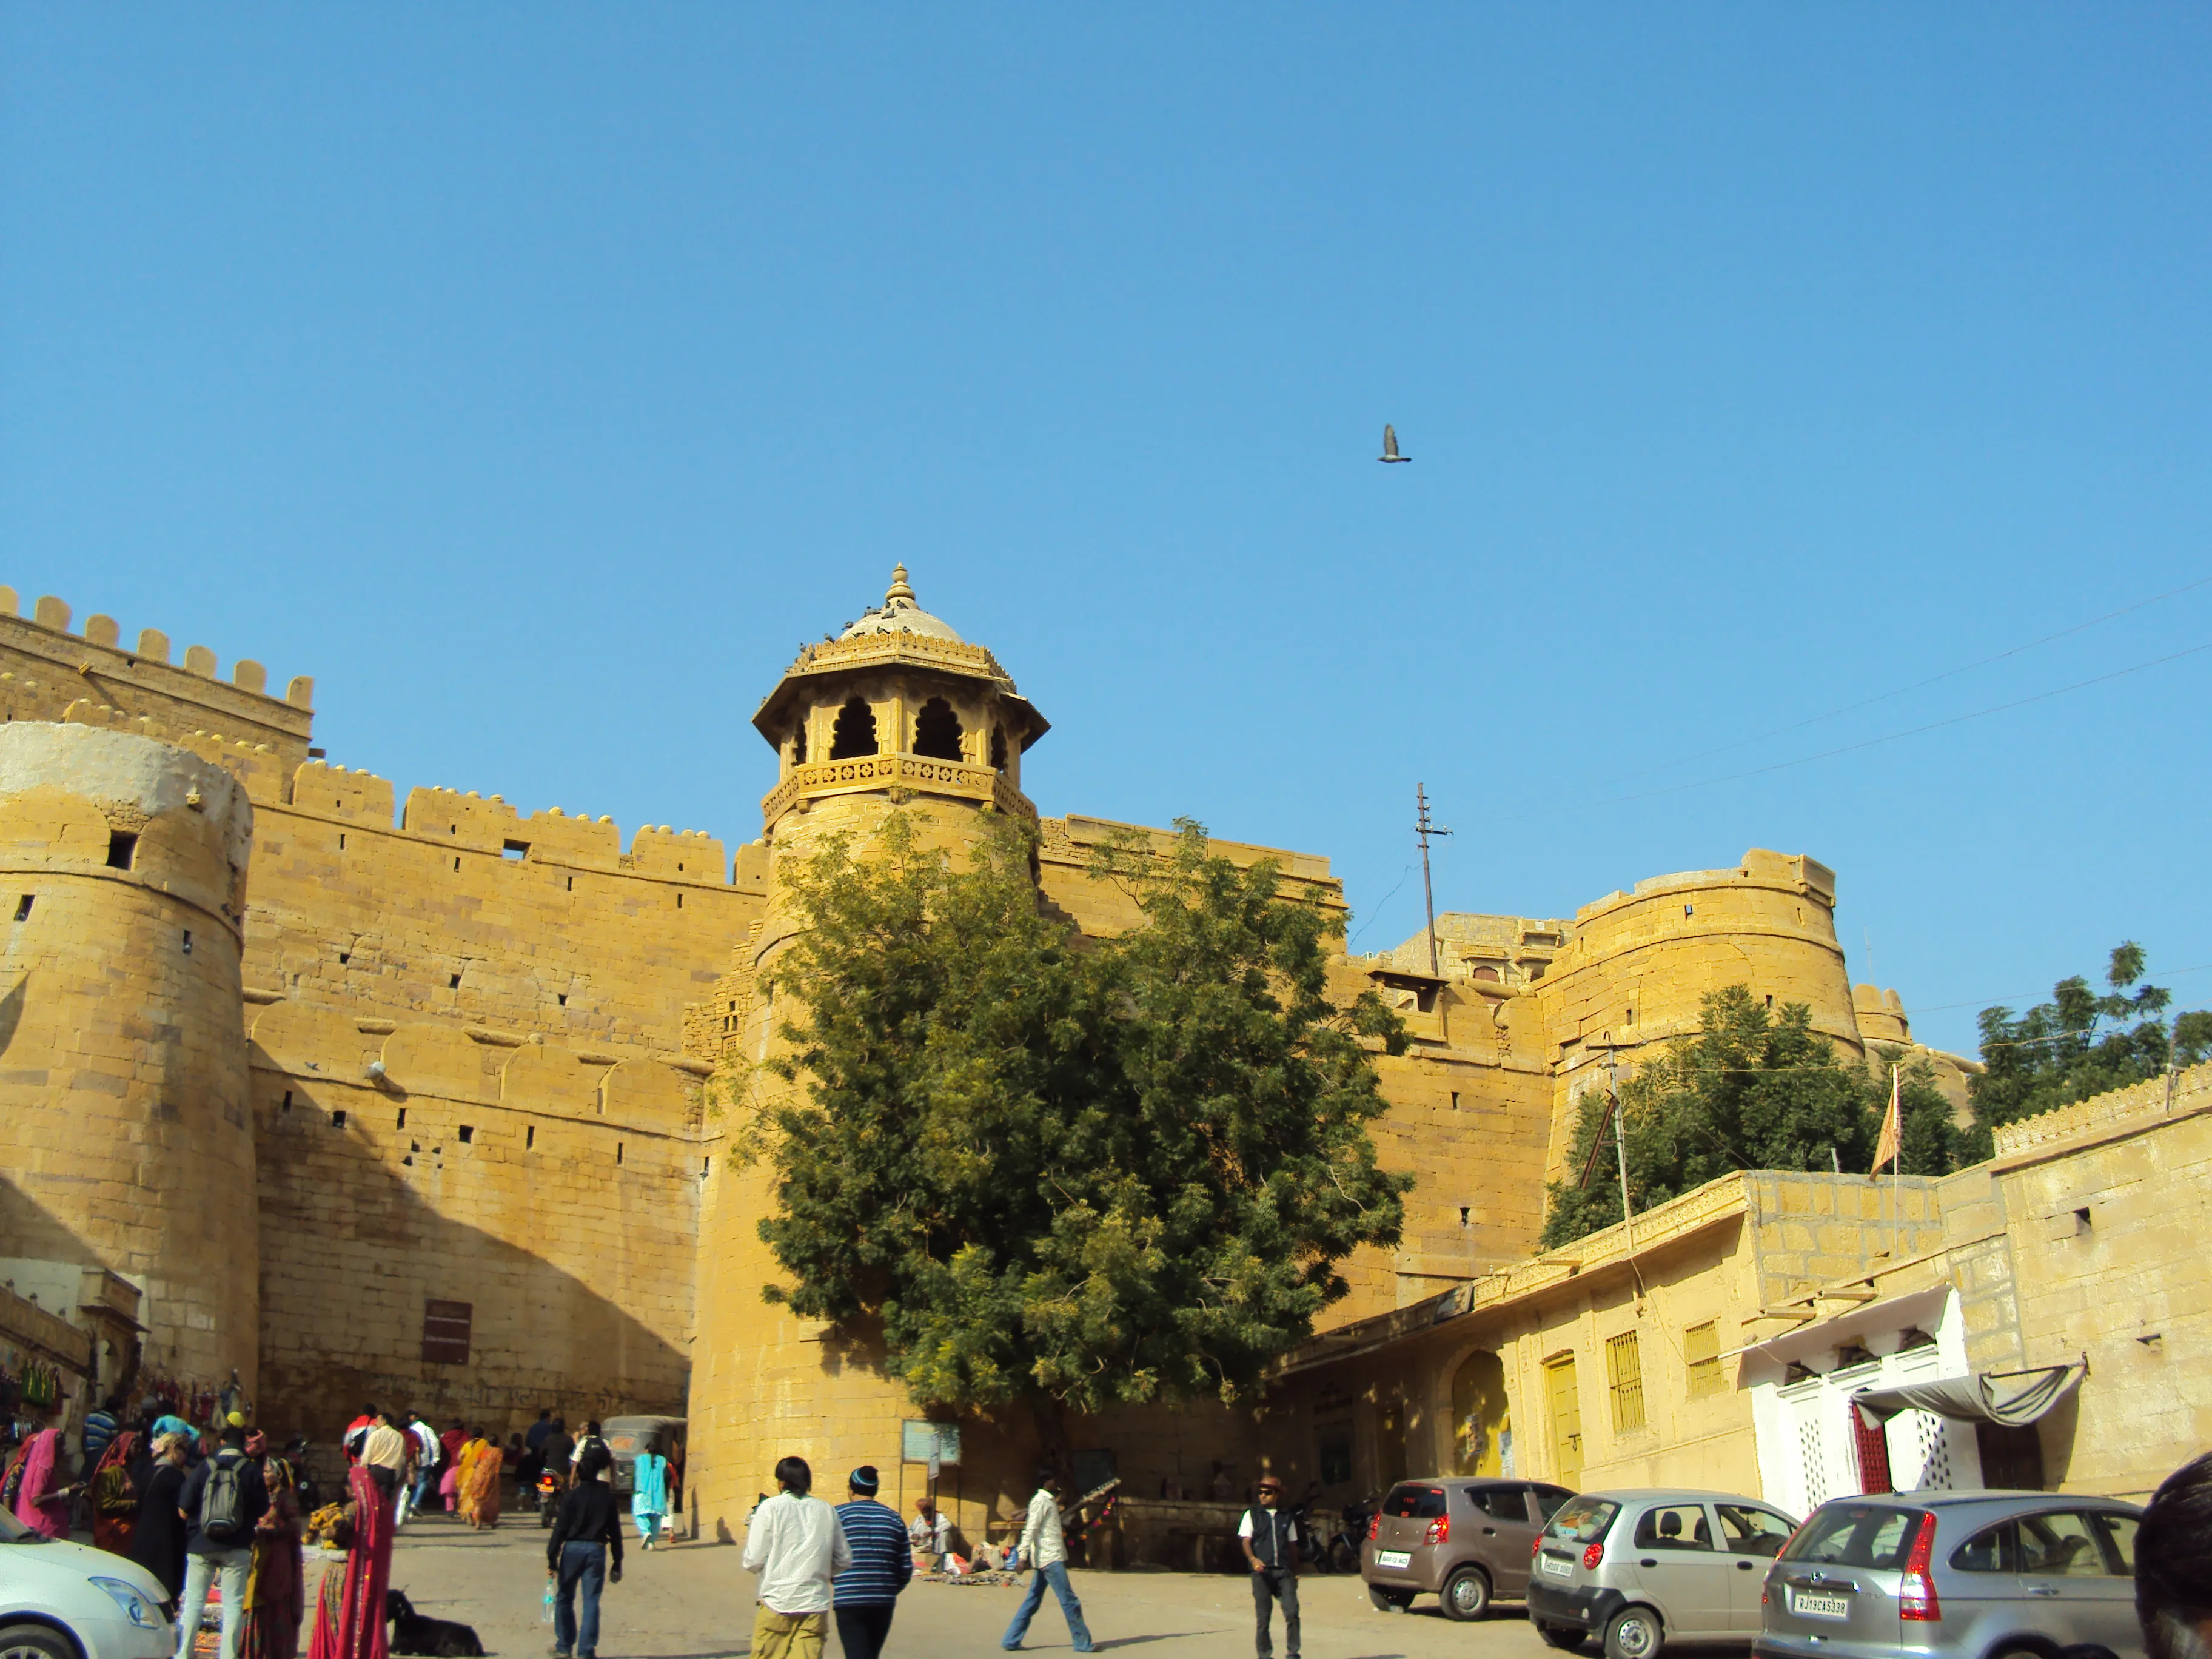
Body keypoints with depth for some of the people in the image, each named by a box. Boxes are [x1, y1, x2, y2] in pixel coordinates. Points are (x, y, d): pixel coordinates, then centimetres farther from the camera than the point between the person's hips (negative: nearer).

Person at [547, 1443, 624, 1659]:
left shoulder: (572, 1496, -6)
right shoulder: (608, 1497, 3)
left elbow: (560, 1529, -9)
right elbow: (615, 1532, 5)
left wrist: (552, 1558, -5)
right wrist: (617, 1564, 11)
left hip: (572, 1549, -2)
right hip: (597, 1551, 2)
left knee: (564, 1599, 14)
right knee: (591, 1602, 4)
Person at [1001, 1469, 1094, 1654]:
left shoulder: (1049, 1501, 20)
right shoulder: (1041, 1501, -10)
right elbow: (1031, 1529, -17)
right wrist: (1024, 1555, -22)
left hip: (1045, 1560, 10)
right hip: (1050, 1558, -10)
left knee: (1033, 1601, 9)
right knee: (1069, 1601, -6)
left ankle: (1010, 1640, 10)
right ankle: (1082, 1642, -2)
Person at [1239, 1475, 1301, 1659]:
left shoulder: (1286, 1516, 14)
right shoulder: (1252, 1514, 6)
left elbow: (1292, 1545, 18)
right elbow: (1245, 1541, -3)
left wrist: (1295, 1572, 15)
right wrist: (1253, 1559, -22)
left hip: (1284, 1571, 2)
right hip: (1262, 1572, -1)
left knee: (1292, 1612, -9)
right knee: (1263, 1616, 1)